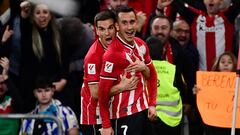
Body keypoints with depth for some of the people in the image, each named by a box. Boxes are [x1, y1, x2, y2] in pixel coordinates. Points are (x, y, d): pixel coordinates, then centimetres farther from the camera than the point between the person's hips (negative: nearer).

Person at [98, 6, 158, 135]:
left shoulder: (141, 45, 5)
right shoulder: (113, 53, -17)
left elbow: (151, 75, 17)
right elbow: (103, 92, -16)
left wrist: (152, 104, 8)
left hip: (142, 109, 7)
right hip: (123, 114, -7)